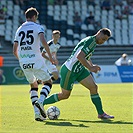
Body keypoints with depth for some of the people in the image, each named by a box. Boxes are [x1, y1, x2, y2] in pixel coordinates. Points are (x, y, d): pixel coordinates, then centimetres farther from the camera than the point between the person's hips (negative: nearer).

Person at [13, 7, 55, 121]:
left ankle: (36, 112, 6)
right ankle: (40, 103, -18)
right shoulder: (38, 27, 0)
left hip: (23, 62, 5)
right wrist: (50, 56, -10)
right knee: (48, 83, 9)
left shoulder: (19, 29, 16)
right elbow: (43, 41, -18)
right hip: (36, 60, -5)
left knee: (33, 85, 20)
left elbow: (14, 50, 16)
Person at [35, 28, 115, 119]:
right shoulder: (91, 41, -22)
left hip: (79, 69, 9)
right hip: (69, 71, -9)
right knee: (65, 95, 6)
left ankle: (101, 113, 1)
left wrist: (92, 66, 10)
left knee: (94, 87, -3)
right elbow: (79, 56, -34)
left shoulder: (92, 41, 9)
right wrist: (90, 68, -29)